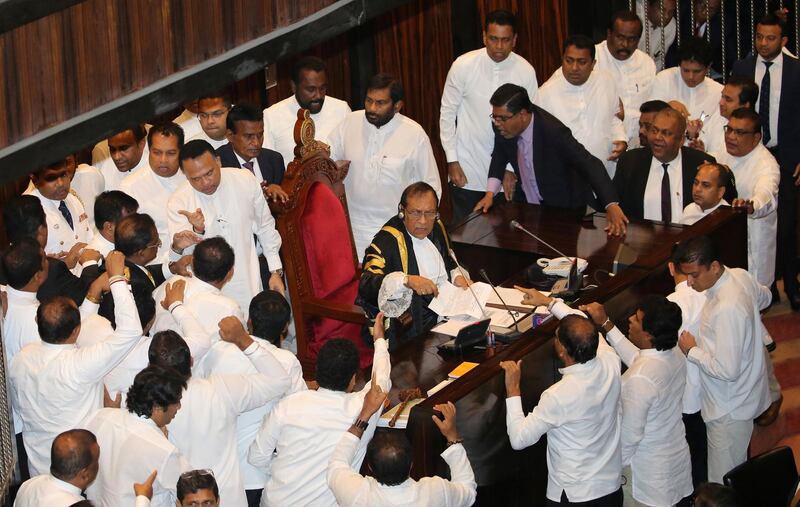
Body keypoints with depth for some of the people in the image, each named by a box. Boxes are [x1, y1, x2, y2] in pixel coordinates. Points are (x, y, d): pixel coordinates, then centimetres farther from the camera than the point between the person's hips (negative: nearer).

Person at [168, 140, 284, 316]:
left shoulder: (245, 180, -4)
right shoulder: (178, 203, -9)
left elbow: (265, 227, 9)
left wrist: (276, 271, 11)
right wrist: (197, 231, -31)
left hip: (249, 287, 2)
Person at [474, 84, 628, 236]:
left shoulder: (553, 131, -30)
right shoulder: (504, 127, -12)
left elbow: (590, 165, -33)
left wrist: (611, 206, -44)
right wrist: (490, 194, -6)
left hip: (564, 209, -5)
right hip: (525, 206, 5)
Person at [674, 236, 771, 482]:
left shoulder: (727, 309, -35)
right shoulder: (740, 275, -6)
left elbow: (727, 370, -31)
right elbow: (765, 298, 19)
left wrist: (692, 351, -17)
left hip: (729, 410, -10)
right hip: (745, 394, 10)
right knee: (738, 473, 27)